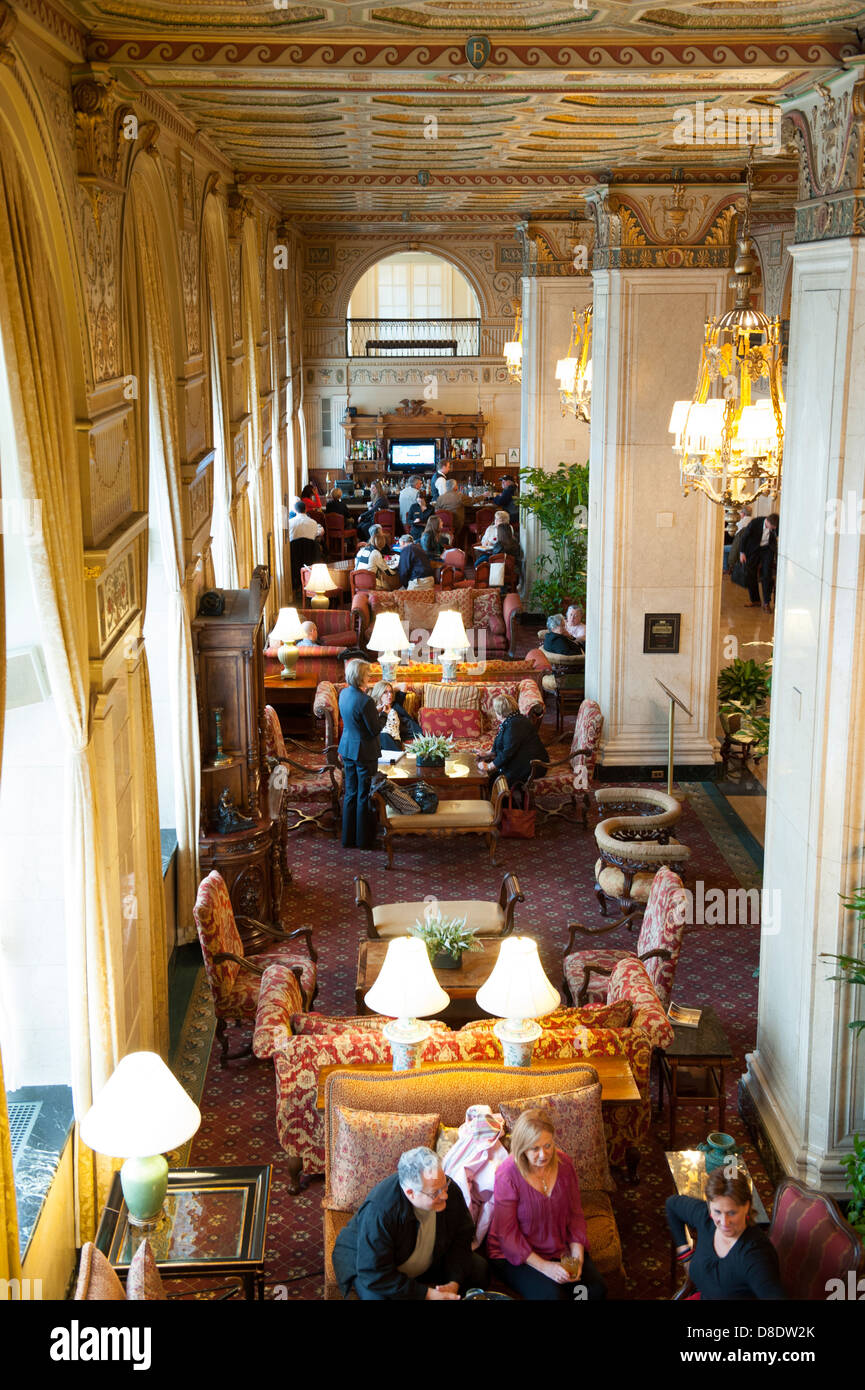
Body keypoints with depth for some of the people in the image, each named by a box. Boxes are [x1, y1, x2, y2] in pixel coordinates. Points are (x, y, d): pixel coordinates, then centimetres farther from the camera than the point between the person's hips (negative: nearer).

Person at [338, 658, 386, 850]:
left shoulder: (344, 694, 2)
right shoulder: (365, 701, -24)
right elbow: (375, 730, -18)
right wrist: (383, 713, -3)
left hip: (348, 749, 8)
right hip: (364, 752, -8)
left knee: (350, 793, 16)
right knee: (365, 796, 4)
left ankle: (348, 838, 23)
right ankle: (364, 840, 13)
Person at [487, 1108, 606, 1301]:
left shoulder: (563, 1164, -6)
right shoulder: (507, 1175, -21)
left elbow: (575, 1213, 4)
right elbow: (506, 1233, -17)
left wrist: (577, 1256, -10)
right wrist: (544, 1266, -22)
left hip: (560, 1249, 5)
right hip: (516, 1254, -5)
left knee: (596, 1290, -14)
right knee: (553, 1295, -28)